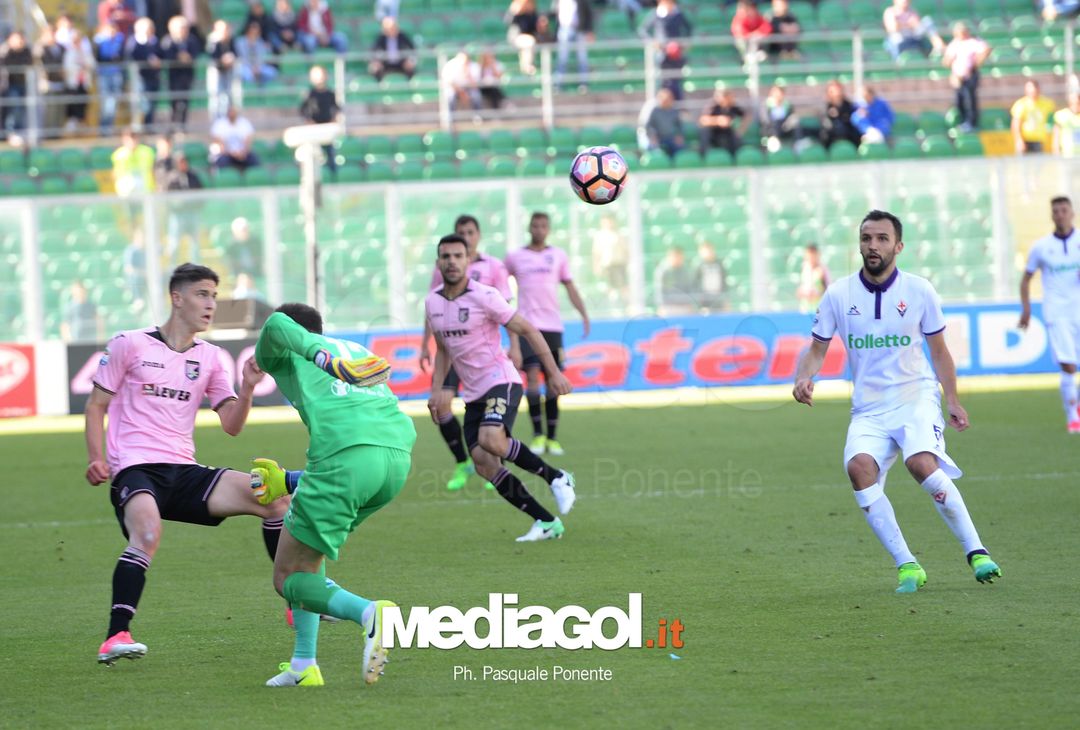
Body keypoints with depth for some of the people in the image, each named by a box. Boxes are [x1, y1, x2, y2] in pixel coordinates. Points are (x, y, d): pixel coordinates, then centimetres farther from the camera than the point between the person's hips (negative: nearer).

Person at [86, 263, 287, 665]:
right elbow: (96, 405, 6)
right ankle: (116, 638, -37)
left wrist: (247, 388, -10)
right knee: (148, 532, -37)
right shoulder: (129, 345, 1)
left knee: (273, 497, -8)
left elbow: (231, 424, 9)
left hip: (185, 472, 5)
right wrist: (96, 458, -8)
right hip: (135, 469, -5)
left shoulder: (210, 358, 14)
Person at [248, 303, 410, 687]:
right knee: (309, 547, 28)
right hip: (399, 455, 7)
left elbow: (276, 325, -8)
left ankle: (368, 613, -23)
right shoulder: (358, 353, 37)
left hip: (346, 452, -7)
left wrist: (315, 351, 7)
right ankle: (304, 665, 22)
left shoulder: (284, 355, 21)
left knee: (288, 578, 5)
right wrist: (288, 482, 41)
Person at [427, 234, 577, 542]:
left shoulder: (484, 297, -13)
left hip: (501, 381, -7)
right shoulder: (432, 302, 7)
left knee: (491, 440, -32)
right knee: (483, 464, -5)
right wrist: (437, 390, 11)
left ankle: (557, 478, -11)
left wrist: (553, 372, -10)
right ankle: (546, 522, 2)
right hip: (473, 394, 7)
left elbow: (527, 330, -9)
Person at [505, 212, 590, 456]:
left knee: (553, 380, 1)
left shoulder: (558, 256, 11)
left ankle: (552, 438, 8)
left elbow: (570, 287, 10)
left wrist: (584, 314, -2)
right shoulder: (515, 257, 8)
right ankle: (537, 434, -12)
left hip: (552, 326, 2)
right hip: (527, 324, -2)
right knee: (533, 375, -16)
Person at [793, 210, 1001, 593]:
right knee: (859, 466, -28)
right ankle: (906, 565, -18)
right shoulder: (838, 294, 1)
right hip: (868, 409, 2)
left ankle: (976, 552, -17)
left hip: (917, 396, -2)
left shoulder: (919, 290, 1)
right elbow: (817, 349, 8)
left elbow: (938, 350, 11)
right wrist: (804, 377, -13)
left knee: (921, 463, -31)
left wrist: (952, 400, 6)